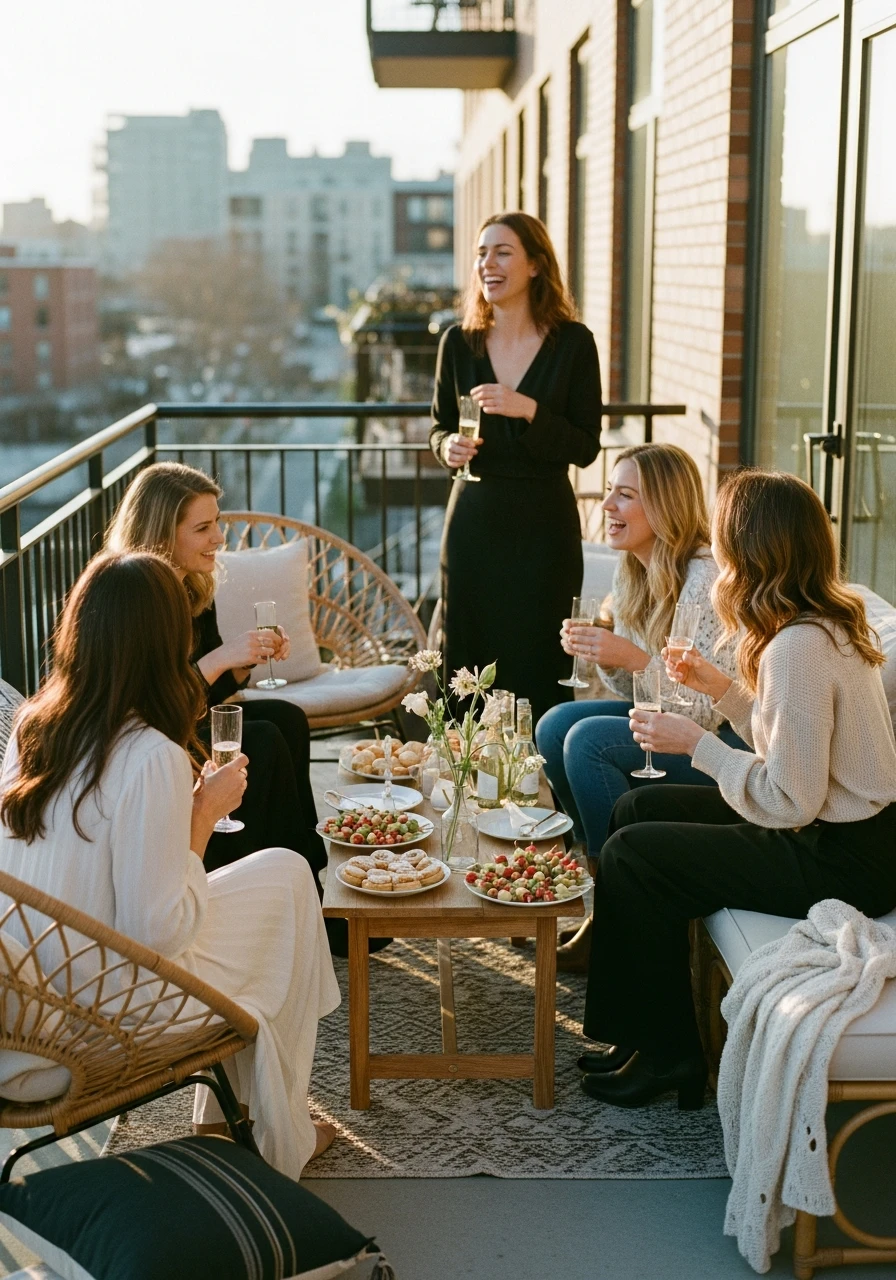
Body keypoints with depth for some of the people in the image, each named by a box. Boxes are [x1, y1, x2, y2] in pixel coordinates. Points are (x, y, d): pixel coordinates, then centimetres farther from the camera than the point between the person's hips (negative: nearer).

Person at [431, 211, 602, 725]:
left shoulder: (573, 342, -4)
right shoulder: (459, 341, 4)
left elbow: (586, 448, -5)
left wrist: (529, 410, -20)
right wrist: (448, 446, -9)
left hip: (543, 525, -2)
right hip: (474, 518, 2)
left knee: (538, 670, 2)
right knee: (466, 664, 4)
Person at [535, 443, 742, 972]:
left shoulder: (705, 578, -23)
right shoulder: (632, 573, 3)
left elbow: (709, 709, -24)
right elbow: (638, 692, 9)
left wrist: (633, 657, -32)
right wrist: (605, 657, -10)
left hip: (734, 738, -9)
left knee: (590, 741, -23)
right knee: (555, 726, -5)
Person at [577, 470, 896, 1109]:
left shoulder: (798, 648, -26)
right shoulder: (833, 623, 5)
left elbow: (789, 800, -25)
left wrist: (697, 743, -16)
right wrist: (722, 689, 7)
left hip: (838, 862, -10)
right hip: (842, 832, 10)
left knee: (631, 855, -8)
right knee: (638, 809, 13)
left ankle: (667, 1054, 8)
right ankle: (640, 1026, 21)